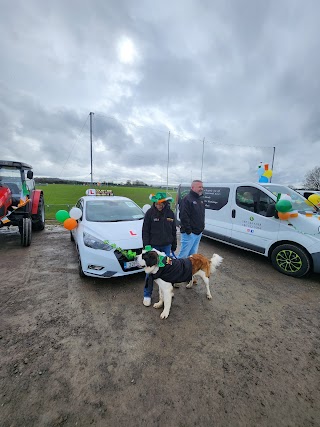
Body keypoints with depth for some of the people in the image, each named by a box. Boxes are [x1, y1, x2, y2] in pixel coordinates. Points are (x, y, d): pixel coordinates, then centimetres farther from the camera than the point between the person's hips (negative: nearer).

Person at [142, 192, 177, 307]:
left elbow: (174, 231, 7)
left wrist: (174, 246, 10)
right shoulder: (150, 212, -11)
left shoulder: (170, 213, -2)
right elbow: (145, 231, -7)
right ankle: (147, 294, 19)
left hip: (166, 246, 3)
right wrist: (146, 246, -12)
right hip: (153, 246, -3)